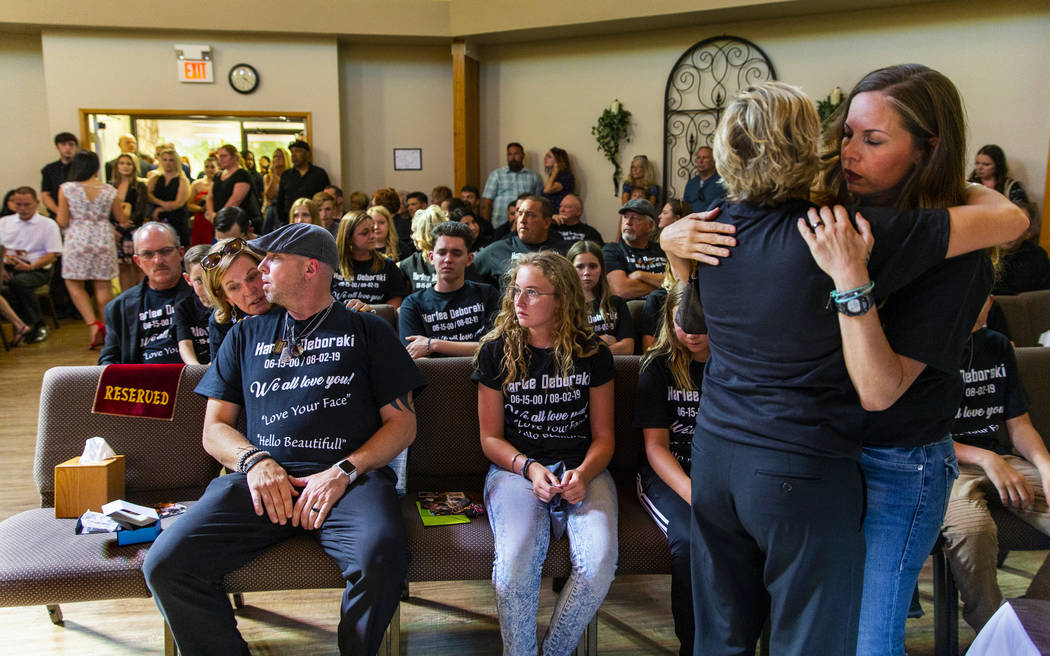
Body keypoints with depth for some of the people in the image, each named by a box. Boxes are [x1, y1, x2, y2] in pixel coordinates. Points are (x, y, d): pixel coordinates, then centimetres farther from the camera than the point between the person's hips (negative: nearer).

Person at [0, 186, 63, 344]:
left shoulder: (48, 224, 5)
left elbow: (52, 255, -3)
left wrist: (31, 266, -18)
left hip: (37, 269, -4)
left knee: (19, 282, -36)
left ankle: (38, 326, -21)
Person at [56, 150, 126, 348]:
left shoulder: (66, 189, -6)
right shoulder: (109, 190, -1)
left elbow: (63, 222, -4)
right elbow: (122, 220, 6)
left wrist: (58, 218, 19)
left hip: (78, 241, -2)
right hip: (103, 241, 2)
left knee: (74, 284, 11)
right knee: (103, 286, 9)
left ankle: (93, 323, -5)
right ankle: (107, 329, 13)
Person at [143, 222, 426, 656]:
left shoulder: (367, 331, 16)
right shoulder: (247, 335, 25)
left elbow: (402, 422, 9)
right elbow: (215, 428, 20)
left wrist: (344, 471, -8)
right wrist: (254, 461, -3)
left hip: (348, 477, -2)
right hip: (262, 476, 3)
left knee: (380, 556, -34)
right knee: (165, 564, -22)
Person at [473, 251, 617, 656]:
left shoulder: (592, 355, 5)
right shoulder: (497, 352, 4)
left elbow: (603, 436, 9)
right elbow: (490, 437, 6)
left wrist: (584, 473, -13)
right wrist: (530, 468, -13)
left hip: (582, 470, 1)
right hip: (515, 468, -1)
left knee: (600, 560, -27)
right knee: (516, 559, -32)